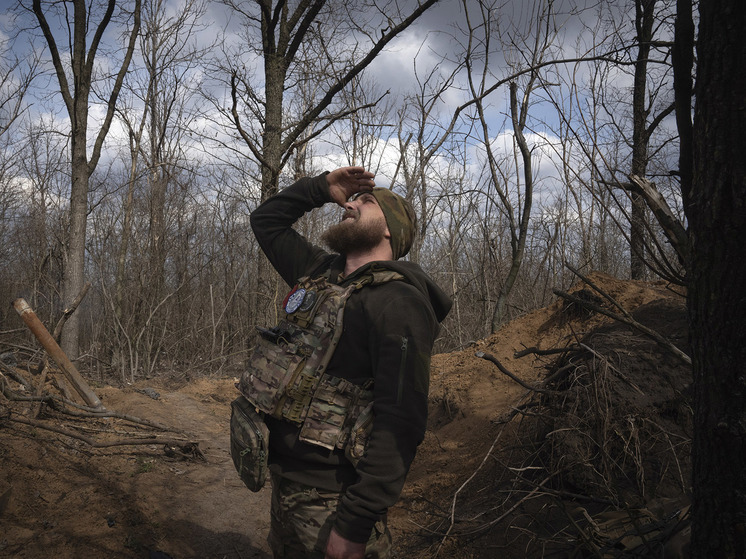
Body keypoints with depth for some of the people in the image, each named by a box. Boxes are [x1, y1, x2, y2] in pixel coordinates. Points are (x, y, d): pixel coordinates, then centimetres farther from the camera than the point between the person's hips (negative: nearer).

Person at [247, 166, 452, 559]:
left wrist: (354, 525, -26)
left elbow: (400, 422, -24)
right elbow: (266, 220, 24)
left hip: (331, 499, -8)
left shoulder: (397, 301, -17)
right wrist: (321, 187, 10)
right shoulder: (320, 272, 8)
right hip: (284, 481, 8)